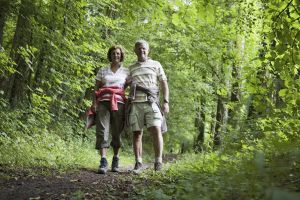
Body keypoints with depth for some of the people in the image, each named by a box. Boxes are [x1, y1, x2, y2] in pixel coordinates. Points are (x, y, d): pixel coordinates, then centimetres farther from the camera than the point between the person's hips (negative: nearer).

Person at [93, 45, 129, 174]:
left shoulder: (126, 72, 15)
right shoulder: (102, 71, 17)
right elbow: (96, 89, 12)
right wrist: (94, 103, -1)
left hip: (119, 103, 0)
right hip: (103, 102, 0)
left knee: (117, 132, 0)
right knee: (102, 131, -14)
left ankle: (116, 160, 14)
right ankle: (103, 162, -19)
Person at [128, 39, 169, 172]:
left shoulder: (156, 65, 14)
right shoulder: (131, 68, 20)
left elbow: (164, 85, 9)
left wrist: (166, 102, -3)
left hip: (151, 103, -2)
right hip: (135, 104, 2)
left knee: (156, 130, -16)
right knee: (137, 134, 1)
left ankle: (158, 162, -10)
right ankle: (138, 163, 7)